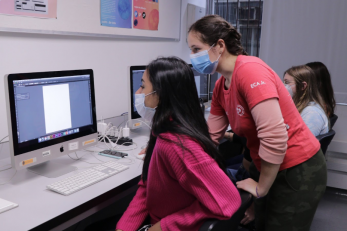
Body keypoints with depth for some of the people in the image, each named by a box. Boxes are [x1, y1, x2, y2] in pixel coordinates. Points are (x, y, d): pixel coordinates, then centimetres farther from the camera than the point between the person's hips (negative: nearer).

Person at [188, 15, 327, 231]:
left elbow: (274, 137, -30)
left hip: (298, 171, -7)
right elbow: (210, 135, 6)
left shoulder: (250, 70, -26)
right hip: (267, 166, 8)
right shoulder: (220, 86, 1)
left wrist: (261, 188, -17)